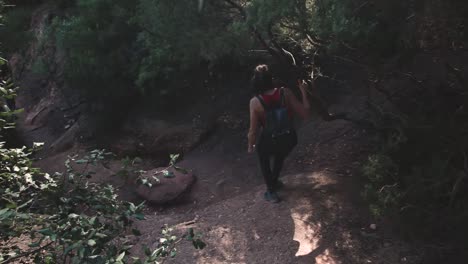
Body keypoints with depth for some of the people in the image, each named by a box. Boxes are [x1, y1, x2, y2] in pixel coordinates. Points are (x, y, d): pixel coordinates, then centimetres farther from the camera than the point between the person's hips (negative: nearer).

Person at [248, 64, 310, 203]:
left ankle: (271, 192, 39)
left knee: (263, 159, 33)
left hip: (269, 141, -2)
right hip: (289, 138, 2)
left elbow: (253, 131, -15)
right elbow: (305, 114, -12)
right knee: (280, 156, 37)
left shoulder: (255, 102, -22)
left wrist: (251, 146, 4)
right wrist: (304, 92, 0)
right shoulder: (285, 93, -19)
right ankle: (274, 182, 59)